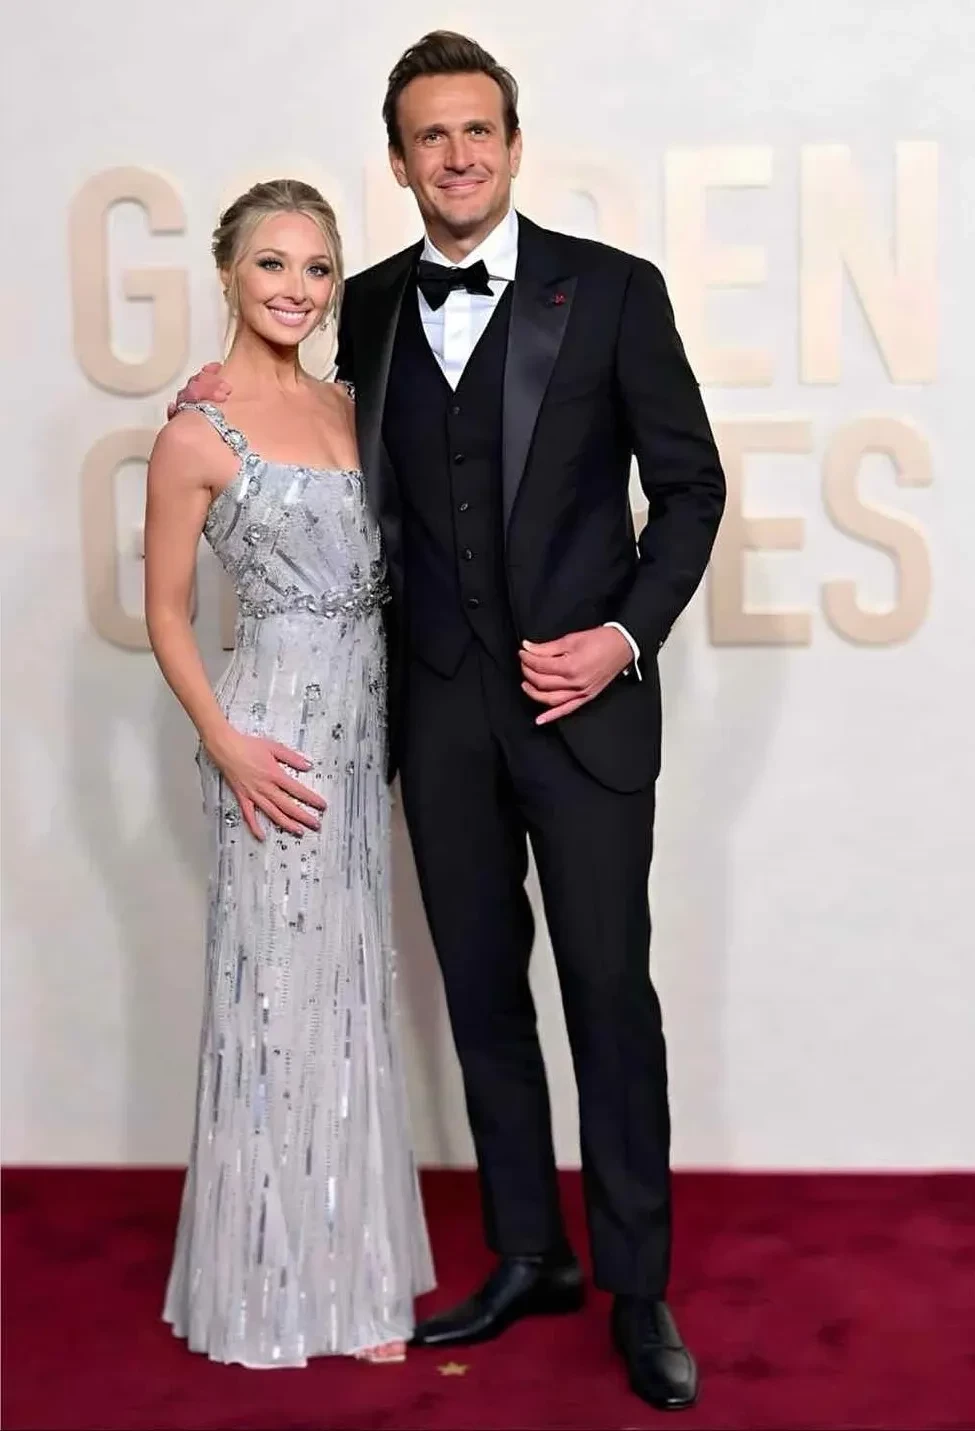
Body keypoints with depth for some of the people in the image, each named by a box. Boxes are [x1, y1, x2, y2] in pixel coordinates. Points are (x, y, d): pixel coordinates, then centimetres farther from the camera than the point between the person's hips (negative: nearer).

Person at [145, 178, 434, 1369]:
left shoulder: (343, 407, 10)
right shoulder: (197, 434, -9)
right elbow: (165, 610, -6)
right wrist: (225, 743, -17)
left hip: (365, 725, 7)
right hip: (280, 737, -7)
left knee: (351, 993, 14)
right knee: (280, 992, 2)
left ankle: (344, 1266, 28)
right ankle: (274, 1284, 18)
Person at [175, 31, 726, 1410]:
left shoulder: (613, 290, -4)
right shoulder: (369, 308, 7)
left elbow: (690, 483, -1)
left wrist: (625, 636, -12)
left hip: (583, 697, -4)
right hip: (441, 710, 4)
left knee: (610, 993, 2)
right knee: (482, 988, 12)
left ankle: (639, 1285, 17)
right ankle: (530, 1255, 28)